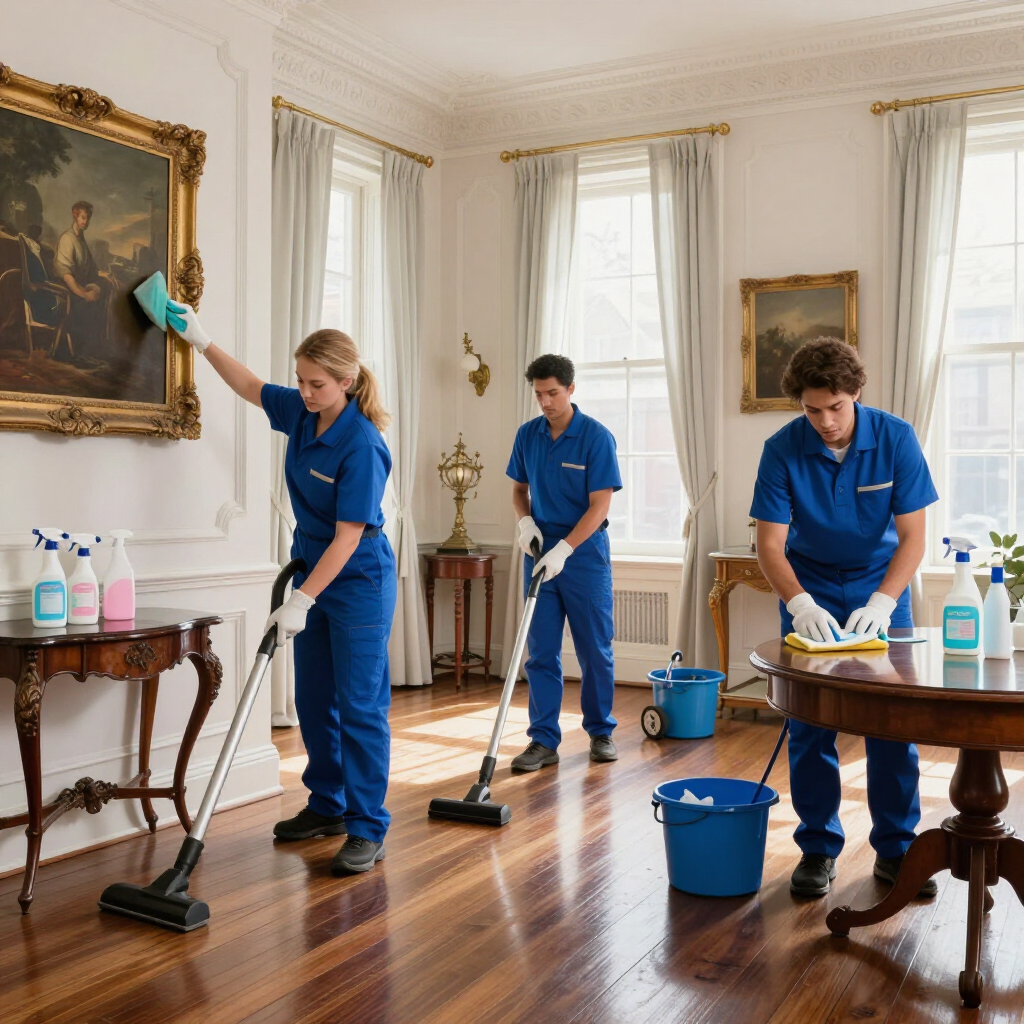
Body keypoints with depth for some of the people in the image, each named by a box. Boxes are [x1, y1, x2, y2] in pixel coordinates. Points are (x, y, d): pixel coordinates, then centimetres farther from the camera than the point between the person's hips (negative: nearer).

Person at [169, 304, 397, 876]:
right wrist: (202, 341, 19)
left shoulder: (362, 445, -24)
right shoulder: (301, 412, -1)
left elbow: (349, 536, -24)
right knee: (314, 701, 15)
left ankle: (368, 830, 4)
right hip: (313, 570, 9)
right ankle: (327, 808, 29)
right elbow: (249, 386, 21)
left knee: (360, 706, -5)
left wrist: (302, 600, -24)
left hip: (359, 583, -9)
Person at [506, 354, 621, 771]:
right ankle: (544, 740, 11)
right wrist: (525, 520, -6)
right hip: (540, 553, 4)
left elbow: (599, 506, -15)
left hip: (585, 553, -4)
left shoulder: (597, 437, -12)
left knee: (595, 650, 6)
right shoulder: (527, 434, 3)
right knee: (542, 653, 4)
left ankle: (601, 731, 23)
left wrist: (563, 550, -23)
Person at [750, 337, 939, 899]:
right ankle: (818, 848, 13)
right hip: (809, 590, 0)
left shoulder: (896, 438, -16)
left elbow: (912, 537, -15)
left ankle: (895, 848, 16)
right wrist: (799, 603, -33)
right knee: (810, 724, 0)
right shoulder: (782, 450, -17)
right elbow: (770, 543, -17)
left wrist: (881, 604, -29)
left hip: (881, 585, 0)